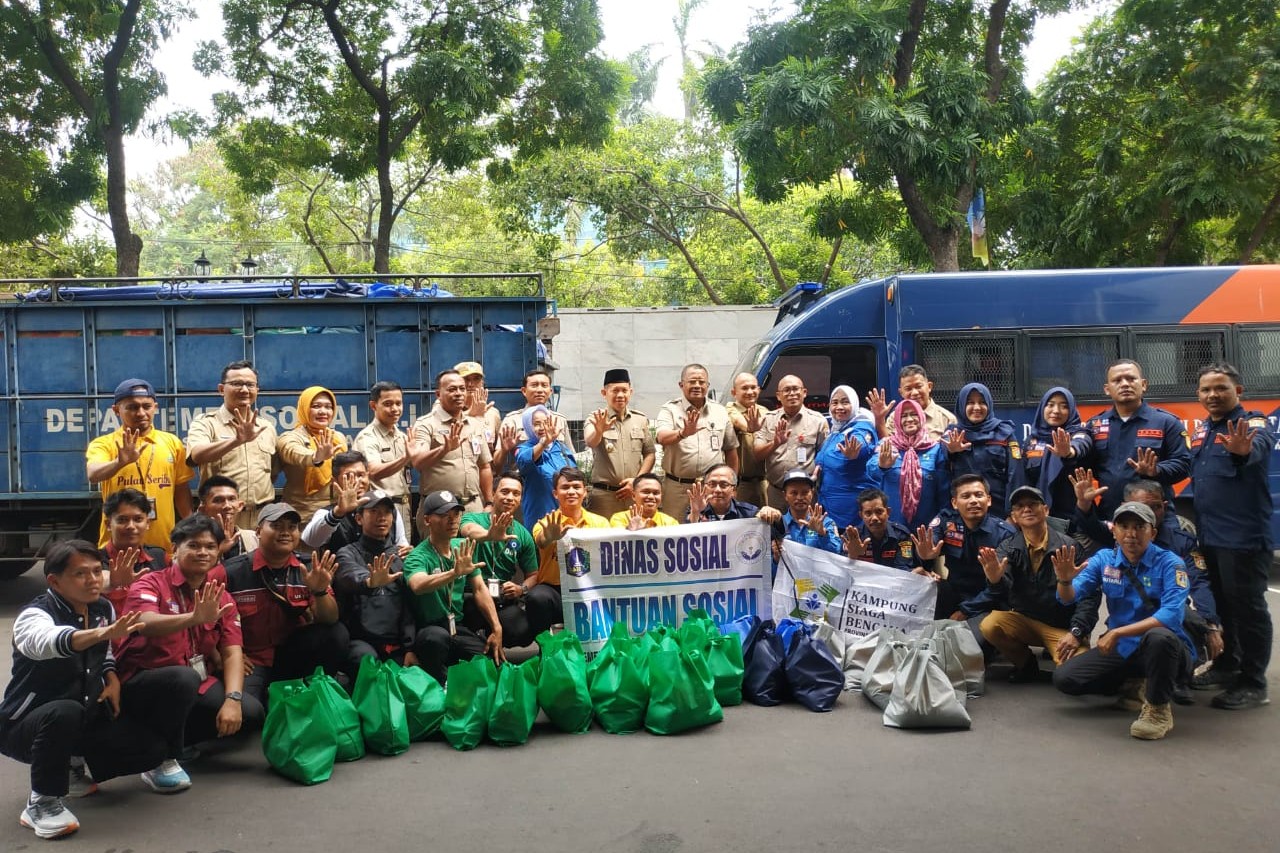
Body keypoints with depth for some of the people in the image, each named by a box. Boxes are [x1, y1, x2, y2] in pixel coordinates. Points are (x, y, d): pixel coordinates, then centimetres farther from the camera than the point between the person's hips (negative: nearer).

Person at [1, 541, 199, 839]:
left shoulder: (104, 608, -2)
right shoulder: (34, 615, -22)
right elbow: (46, 642, -48)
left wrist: (112, 678, -5)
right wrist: (104, 632, -67)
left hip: (89, 718, 5)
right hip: (27, 725, -5)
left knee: (153, 749, -15)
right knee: (66, 712, -41)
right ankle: (42, 802, -18)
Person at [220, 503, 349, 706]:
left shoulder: (308, 568, 0)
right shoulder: (233, 572, -9)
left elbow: (329, 620, -7)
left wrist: (320, 591, -26)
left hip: (294, 655, 4)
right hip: (251, 660, -4)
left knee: (337, 634, -21)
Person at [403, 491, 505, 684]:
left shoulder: (463, 548, 5)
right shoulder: (418, 556, -15)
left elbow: (480, 589, 7)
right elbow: (418, 586, -37)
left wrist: (497, 629, -3)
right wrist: (455, 572, -52)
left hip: (458, 628, 5)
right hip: (429, 632, -5)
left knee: (496, 663, -16)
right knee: (438, 636, -37)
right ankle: (440, 686, -13)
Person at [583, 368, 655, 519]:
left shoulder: (641, 419, 10)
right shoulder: (596, 419, -1)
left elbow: (650, 453, 12)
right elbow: (590, 442, -21)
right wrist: (599, 431, -44)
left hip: (635, 493, 3)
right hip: (603, 494, -3)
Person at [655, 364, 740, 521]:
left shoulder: (720, 411, 10)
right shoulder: (670, 409, 0)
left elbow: (731, 449, 16)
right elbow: (662, 437, -19)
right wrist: (683, 433, -39)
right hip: (677, 488, -2)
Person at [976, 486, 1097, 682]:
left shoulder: (1068, 546, -9)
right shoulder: (1008, 548, -2)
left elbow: (1088, 594, -11)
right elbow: (1002, 592, -18)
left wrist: (1076, 632, -21)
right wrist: (995, 580, -42)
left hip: (1063, 626, -2)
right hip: (1024, 620, 3)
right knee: (989, 626, -26)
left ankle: (1053, 651, 10)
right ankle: (1026, 664, 3)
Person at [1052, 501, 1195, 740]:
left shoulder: (1169, 564, -14)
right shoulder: (1104, 559, -1)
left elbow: (1171, 615, -28)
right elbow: (1068, 597, -8)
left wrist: (1117, 632, -31)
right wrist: (1065, 580, -32)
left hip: (1164, 648, -5)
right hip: (1121, 649, 5)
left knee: (1159, 636, -39)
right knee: (1064, 678, -10)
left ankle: (1159, 708, -14)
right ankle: (1131, 683, 16)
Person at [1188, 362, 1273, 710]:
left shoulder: (1252, 424, -11)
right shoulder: (1202, 428, 12)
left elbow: (1258, 447, -35)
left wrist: (1244, 450, -57)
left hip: (1244, 535, -8)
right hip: (1211, 535, 8)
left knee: (1247, 605, -2)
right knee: (1224, 603, 18)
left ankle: (1253, 684, 5)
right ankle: (1228, 664, 31)